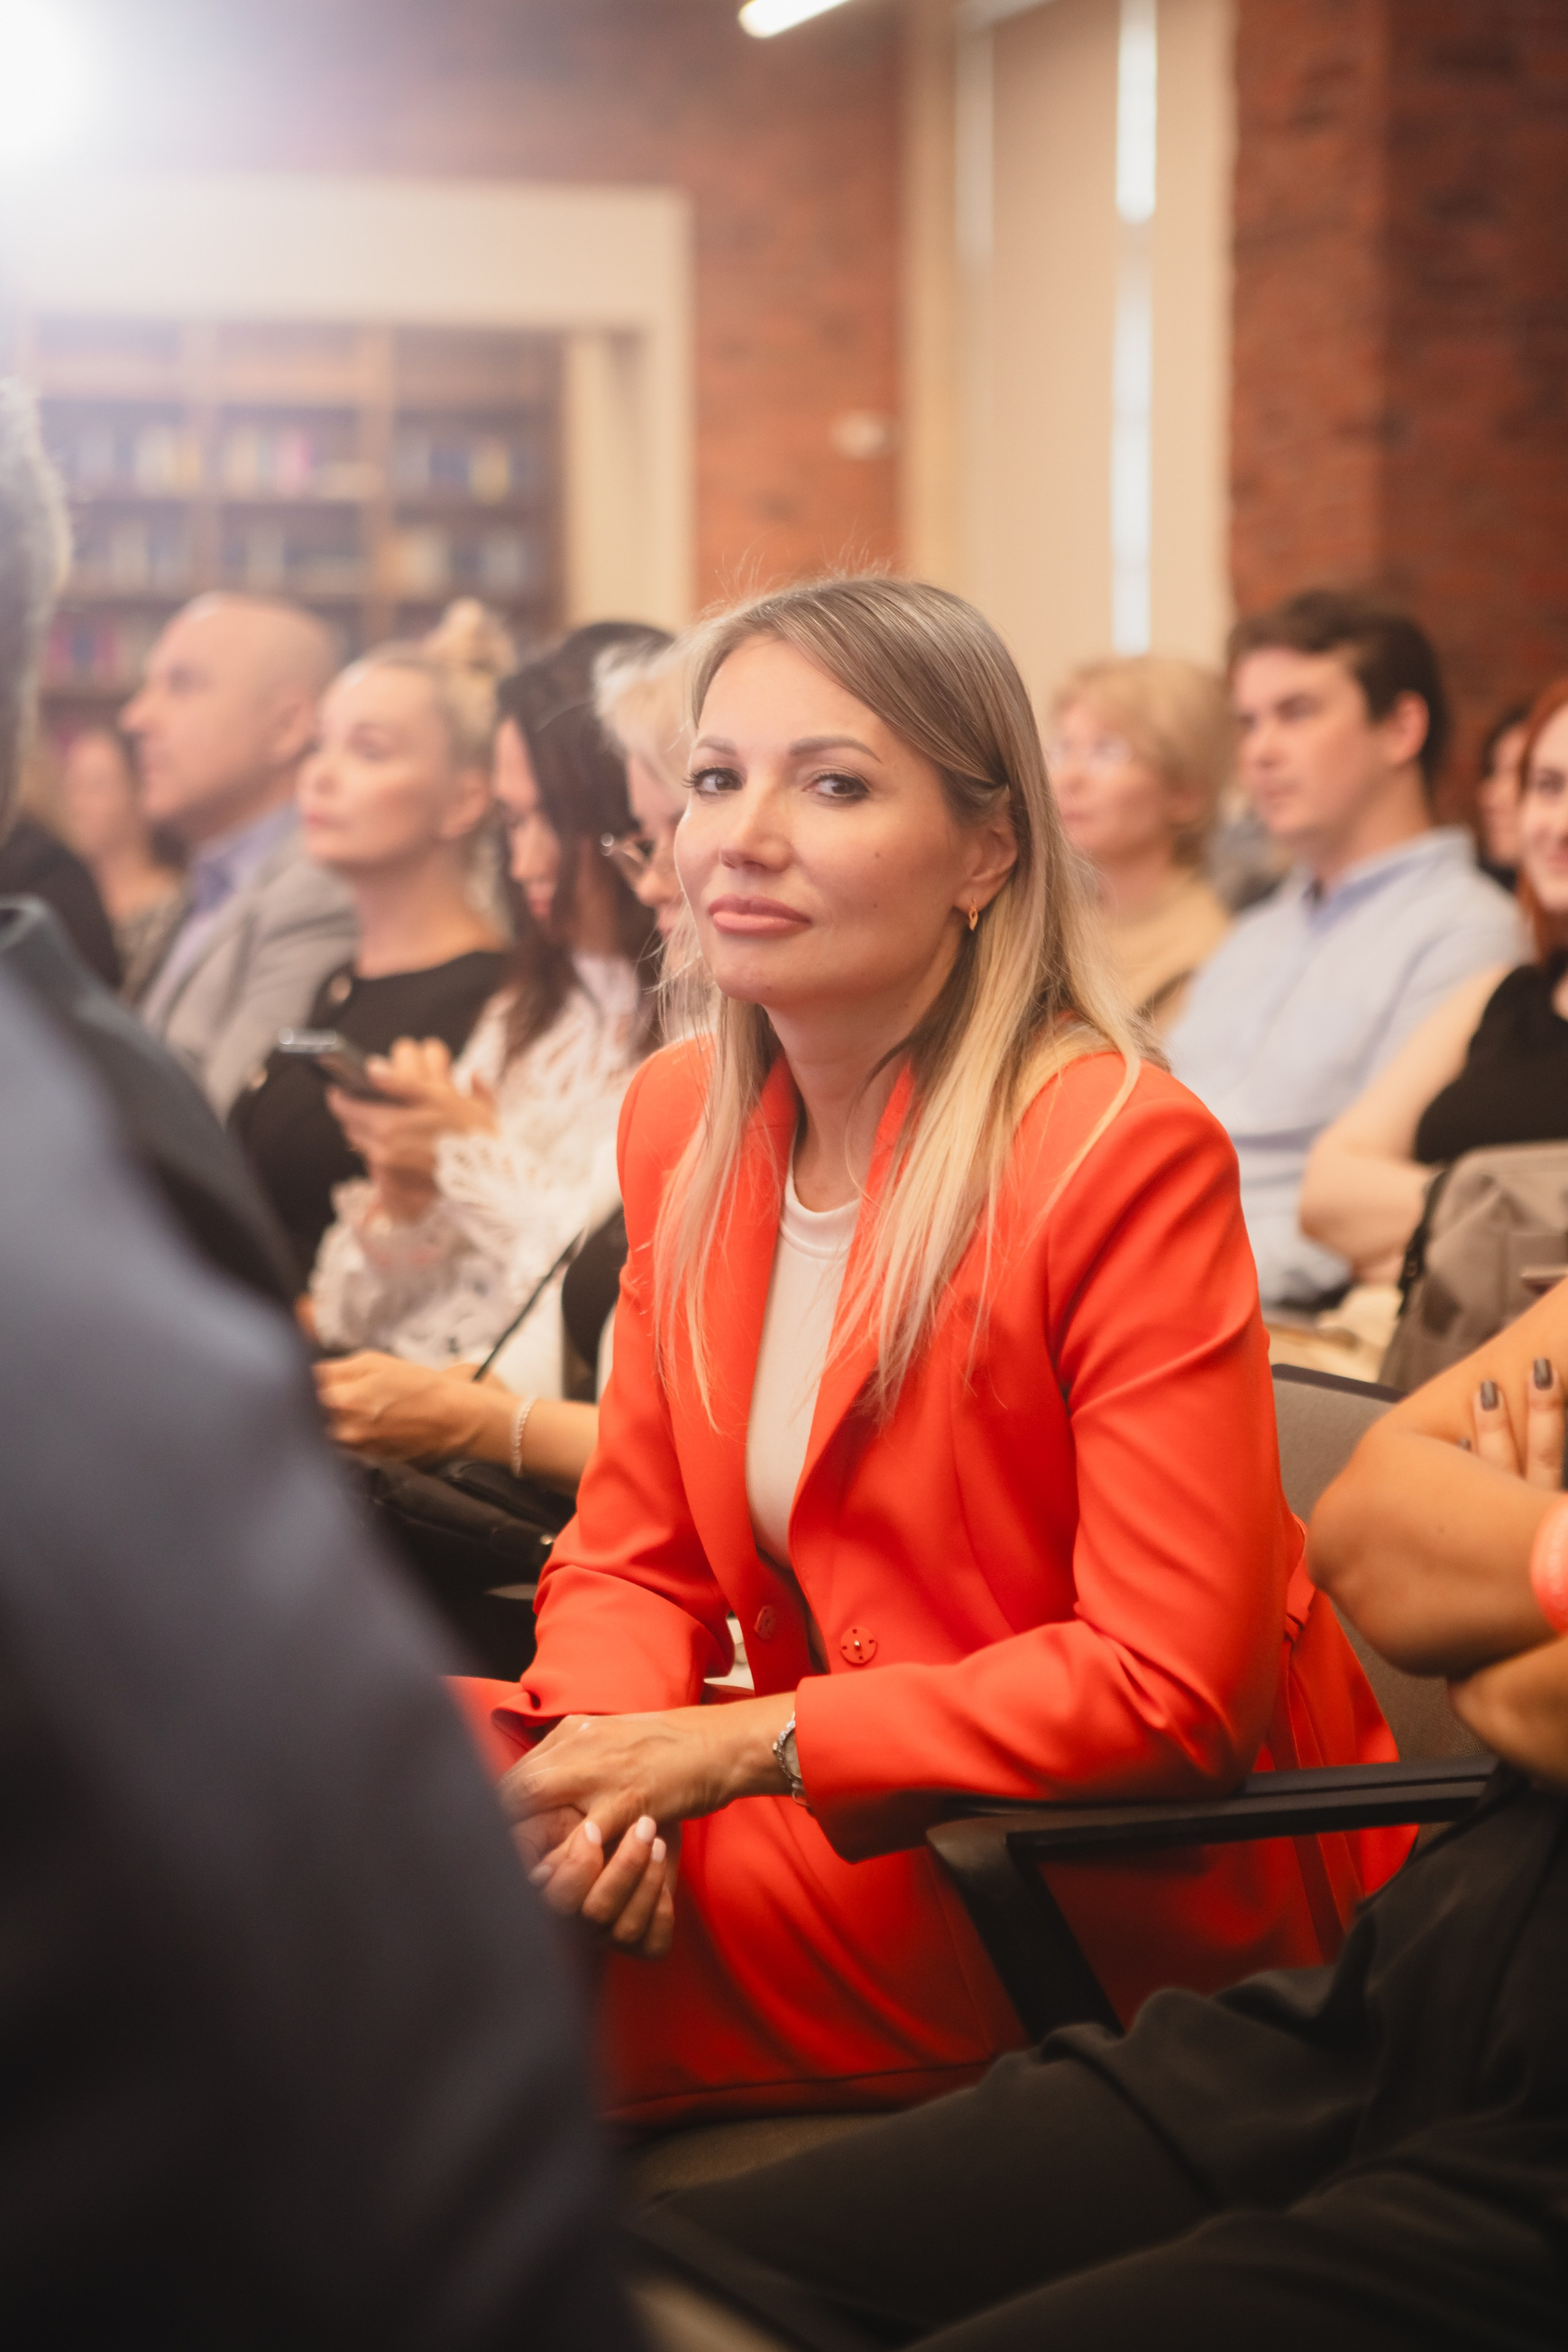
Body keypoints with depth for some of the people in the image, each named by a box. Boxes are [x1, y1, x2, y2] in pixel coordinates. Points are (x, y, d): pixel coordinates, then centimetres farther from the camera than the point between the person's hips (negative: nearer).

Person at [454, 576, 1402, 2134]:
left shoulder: (1124, 1153, -18)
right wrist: (607, 1758, -16)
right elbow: (633, 1557, 7)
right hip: (853, 1827, 7)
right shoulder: (681, 1116, 4)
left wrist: (743, 1747, -23)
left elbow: (1172, 1691, -21)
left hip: (1127, 1899, -6)